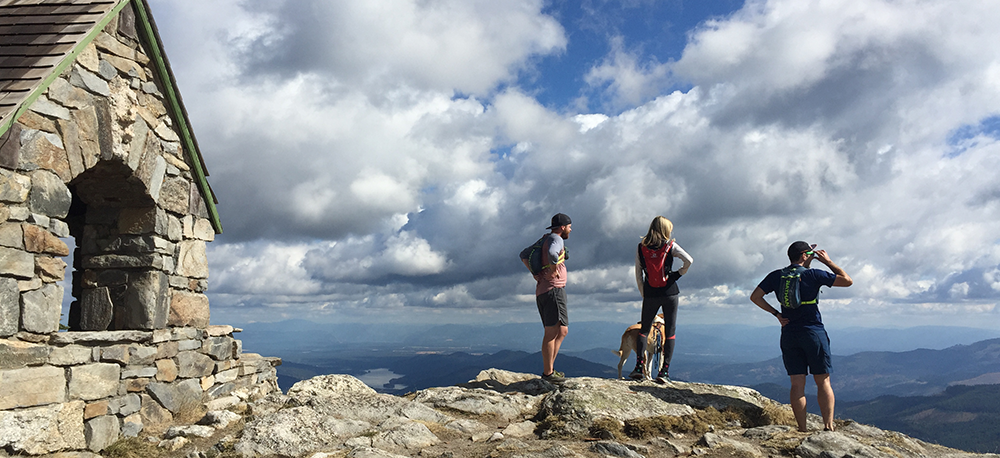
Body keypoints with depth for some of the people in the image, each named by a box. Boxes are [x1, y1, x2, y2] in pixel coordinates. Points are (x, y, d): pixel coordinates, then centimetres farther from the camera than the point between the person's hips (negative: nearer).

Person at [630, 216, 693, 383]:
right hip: (669, 293, -1)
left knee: (644, 330, 14)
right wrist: (679, 273, 1)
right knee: (670, 332, 5)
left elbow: (638, 274, 4)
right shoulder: (670, 245, -2)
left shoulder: (640, 247, 4)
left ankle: (639, 367, 3)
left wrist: (643, 294, 11)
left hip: (650, 294, 2)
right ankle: (664, 371, -1)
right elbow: (689, 260, -16)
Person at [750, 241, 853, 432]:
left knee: (797, 384, 3)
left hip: (789, 335, 3)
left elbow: (755, 297, 3)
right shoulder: (813, 275, -6)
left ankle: (802, 430, 2)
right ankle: (828, 426, -1)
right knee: (823, 381, 6)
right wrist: (828, 262, 10)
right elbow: (847, 280, 2)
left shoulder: (776, 276, 4)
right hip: (814, 333, -3)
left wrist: (776, 313, 6)